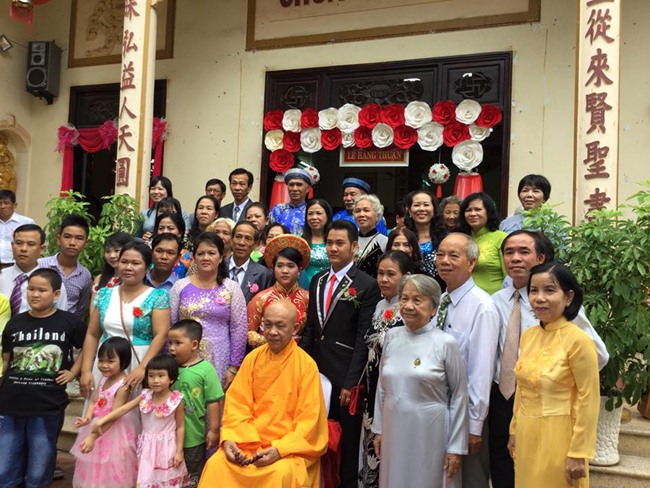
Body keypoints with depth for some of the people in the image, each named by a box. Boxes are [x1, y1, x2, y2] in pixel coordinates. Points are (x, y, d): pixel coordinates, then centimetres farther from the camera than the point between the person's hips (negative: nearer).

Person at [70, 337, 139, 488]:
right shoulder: (105, 378, 0)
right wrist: (87, 417, -19)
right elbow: (94, 401, 1)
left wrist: (93, 437, -29)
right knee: (97, 468, 22)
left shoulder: (123, 385, -26)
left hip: (114, 432, -8)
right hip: (99, 426, 8)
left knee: (112, 471, 7)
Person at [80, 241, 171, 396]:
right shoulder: (104, 295, 9)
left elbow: (160, 335, -11)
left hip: (139, 365, -3)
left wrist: (142, 368, -21)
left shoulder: (158, 296, -3)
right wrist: (86, 370, 1)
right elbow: (92, 335, 10)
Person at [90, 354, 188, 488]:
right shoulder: (145, 396, -5)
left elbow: (180, 427, -9)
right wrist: (101, 421, -11)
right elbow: (123, 409, -4)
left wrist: (179, 452, -10)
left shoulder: (176, 400, -16)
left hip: (166, 447, -4)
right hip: (147, 447, 4)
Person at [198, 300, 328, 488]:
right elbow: (237, 404, 4)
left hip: (289, 447, -3)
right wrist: (229, 439, -13)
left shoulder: (306, 365, -7)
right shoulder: (252, 358, 5)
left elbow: (309, 420, -9)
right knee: (216, 464, -21)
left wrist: (280, 449, -20)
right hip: (248, 442, 4)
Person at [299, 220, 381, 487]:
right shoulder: (317, 280, 10)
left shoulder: (367, 286, -9)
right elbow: (310, 327, 13)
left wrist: (351, 383, -14)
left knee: (348, 437, 10)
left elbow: (363, 339, -12)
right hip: (316, 370, 5)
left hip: (344, 375, -5)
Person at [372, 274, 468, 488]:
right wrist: (378, 429, 11)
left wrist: (457, 447, -5)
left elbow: (459, 398, -6)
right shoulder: (392, 336, 2)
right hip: (394, 431, 4)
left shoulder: (445, 343, -10)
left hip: (430, 434, -4)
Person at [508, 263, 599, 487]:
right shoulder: (528, 335, 3)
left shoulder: (578, 340, -17)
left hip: (558, 437, -6)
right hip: (527, 435, 6)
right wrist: (514, 431, 14)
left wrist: (578, 453, -14)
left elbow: (588, 400, -15)